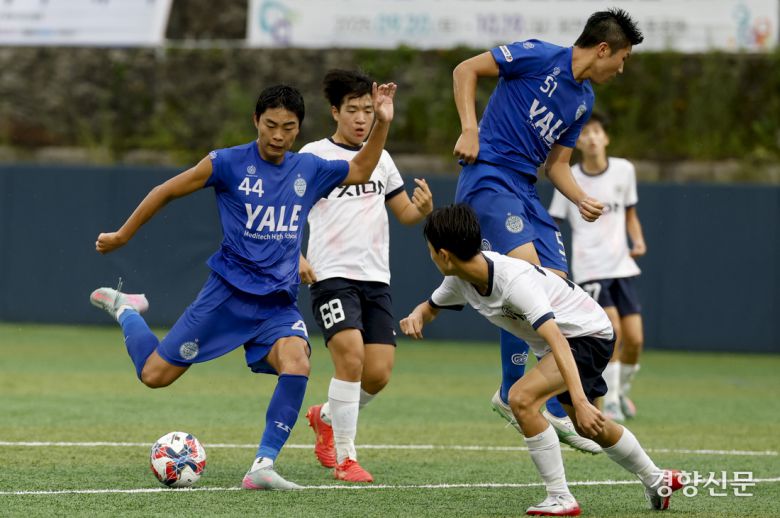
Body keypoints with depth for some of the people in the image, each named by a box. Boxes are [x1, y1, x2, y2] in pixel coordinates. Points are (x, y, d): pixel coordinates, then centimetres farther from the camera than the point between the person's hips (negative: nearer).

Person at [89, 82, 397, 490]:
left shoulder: (309, 170, 6)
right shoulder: (229, 163, -7)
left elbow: (360, 171, 22)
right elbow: (167, 191, 2)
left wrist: (382, 123, 9)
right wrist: (121, 236, 8)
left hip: (277, 303, 3)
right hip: (229, 292, -3)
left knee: (297, 362, -28)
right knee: (154, 375, -1)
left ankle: (262, 467, -24)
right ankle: (124, 308, 31)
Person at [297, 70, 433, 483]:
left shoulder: (381, 158, 15)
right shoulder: (314, 155, -1)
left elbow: (405, 213, 21)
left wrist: (423, 209, -3)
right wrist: (296, 257, -16)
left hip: (376, 278, 5)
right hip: (331, 276, -5)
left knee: (379, 373, -1)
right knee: (351, 357, -21)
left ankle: (326, 417, 29)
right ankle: (344, 457, -10)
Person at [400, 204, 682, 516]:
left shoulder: (514, 281, -37)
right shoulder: (461, 280, -12)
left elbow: (557, 341, -44)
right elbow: (432, 307, 9)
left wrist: (580, 401, -53)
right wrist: (416, 317, -16)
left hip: (589, 334, -10)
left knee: (521, 398, -27)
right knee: (588, 428, 25)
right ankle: (656, 481, 47)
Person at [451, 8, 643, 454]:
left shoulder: (584, 100, 16)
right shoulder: (540, 57, -7)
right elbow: (466, 70, -6)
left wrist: (582, 199, 3)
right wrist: (470, 130, -16)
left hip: (526, 191, 9)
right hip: (487, 177, -9)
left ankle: (558, 412, 9)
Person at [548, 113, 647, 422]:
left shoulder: (624, 170, 4)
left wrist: (638, 241, -1)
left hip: (622, 266, 3)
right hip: (590, 269, -3)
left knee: (634, 339, -2)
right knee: (611, 329, -20)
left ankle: (621, 391, 26)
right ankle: (610, 403, -8)